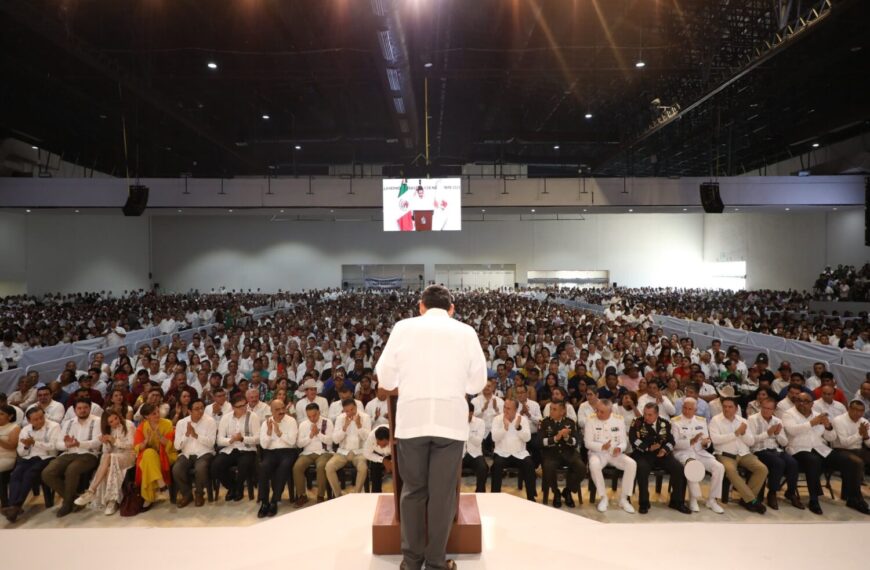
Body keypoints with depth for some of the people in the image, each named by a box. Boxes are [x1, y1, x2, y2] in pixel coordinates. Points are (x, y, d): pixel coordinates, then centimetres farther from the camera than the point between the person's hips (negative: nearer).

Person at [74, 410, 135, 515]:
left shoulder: (128, 425, -2)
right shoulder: (108, 430, 12)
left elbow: (131, 445, -7)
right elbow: (107, 451, 6)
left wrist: (115, 441, -16)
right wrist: (105, 443, -15)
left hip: (128, 456, -4)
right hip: (113, 457, 4)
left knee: (107, 458, -35)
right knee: (109, 467, -34)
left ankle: (91, 491, -35)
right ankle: (112, 500, -36)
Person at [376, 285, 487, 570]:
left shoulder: (403, 327, 3)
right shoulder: (466, 332, 4)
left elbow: (385, 378, 4)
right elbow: (477, 382, 7)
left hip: (411, 420, 0)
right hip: (451, 420, 0)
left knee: (413, 490, 13)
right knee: (442, 492, 9)